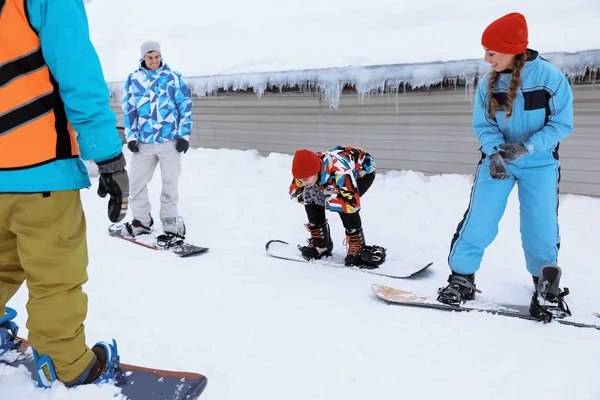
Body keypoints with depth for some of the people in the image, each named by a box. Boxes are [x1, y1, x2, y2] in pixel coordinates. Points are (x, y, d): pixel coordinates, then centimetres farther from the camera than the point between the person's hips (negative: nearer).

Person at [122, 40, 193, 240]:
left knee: (170, 183, 5)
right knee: (137, 183, 5)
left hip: (170, 140, -2)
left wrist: (184, 135, -5)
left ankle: (170, 223, 17)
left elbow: (185, 107, 1)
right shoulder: (133, 79, 6)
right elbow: (128, 109, 9)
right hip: (143, 142, 2)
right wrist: (130, 136, 1)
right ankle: (142, 221, 20)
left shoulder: (174, 77, 1)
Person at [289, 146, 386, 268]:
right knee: (311, 200, -9)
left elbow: (353, 204, -46)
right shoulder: (306, 169, -26)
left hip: (364, 170, -6)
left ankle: (358, 249, -14)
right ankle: (321, 243, 9)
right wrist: (307, 195, -31)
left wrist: (326, 200, -39)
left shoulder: (340, 172, -46)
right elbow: (294, 191, -9)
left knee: (345, 204, -30)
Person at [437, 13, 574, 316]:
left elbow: (562, 123, -13)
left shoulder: (550, 76, -15)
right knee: (478, 223, -5)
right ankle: (461, 278, 10)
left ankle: (545, 283, 27)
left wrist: (527, 147, -26)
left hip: (539, 164, -2)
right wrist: (494, 152, -23)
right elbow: (483, 126, -4)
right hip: (498, 160, 2)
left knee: (541, 229, 3)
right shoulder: (487, 84, -6)